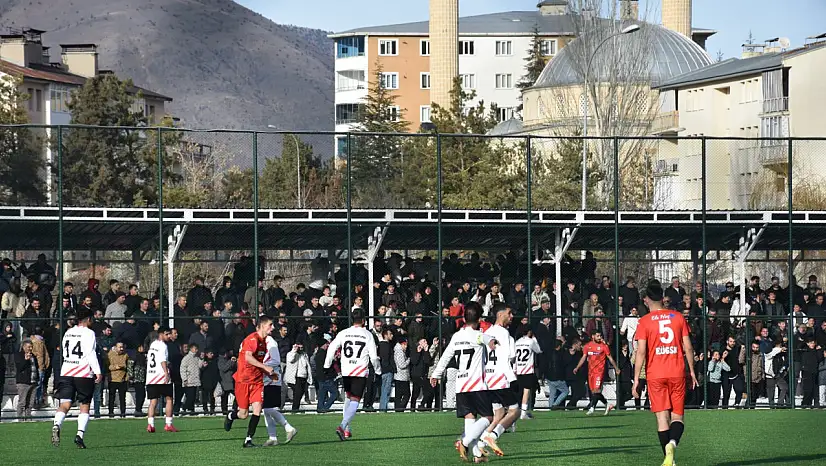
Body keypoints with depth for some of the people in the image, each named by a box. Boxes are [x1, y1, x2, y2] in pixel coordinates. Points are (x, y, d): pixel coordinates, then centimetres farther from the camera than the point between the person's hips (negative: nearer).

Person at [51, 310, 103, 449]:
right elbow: (91, 354, -13)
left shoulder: (68, 333, 14)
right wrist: (98, 372, -14)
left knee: (65, 404, -3)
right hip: (84, 374, -4)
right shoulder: (88, 333, -6)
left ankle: (56, 425, -29)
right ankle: (80, 434, -7)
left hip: (66, 372, 4)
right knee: (85, 405, 5)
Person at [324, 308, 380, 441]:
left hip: (345, 371, 3)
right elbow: (373, 356, -4)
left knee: (348, 398, 21)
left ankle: (347, 429, 20)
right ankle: (342, 426, -23)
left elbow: (331, 349, -1)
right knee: (354, 401, -4)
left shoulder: (343, 333, 3)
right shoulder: (367, 335, -3)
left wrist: (327, 365, 12)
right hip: (360, 372, -3)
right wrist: (378, 369, 13)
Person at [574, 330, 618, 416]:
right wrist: (577, 368, 2)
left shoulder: (603, 346, 0)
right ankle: (607, 404, 22)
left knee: (596, 390, -15)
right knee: (593, 391, 7)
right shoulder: (587, 346, 9)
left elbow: (610, 358, 6)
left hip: (600, 371, -5)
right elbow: (584, 357, 11)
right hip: (591, 371, 5)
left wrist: (616, 368, 7)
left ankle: (591, 408, -18)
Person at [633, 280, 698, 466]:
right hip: (677, 373, 1)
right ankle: (672, 442, -24)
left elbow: (641, 351, -8)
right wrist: (692, 372, 13)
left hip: (655, 375, -1)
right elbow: (688, 348, 4)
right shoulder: (678, 317, 4)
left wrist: (636, 379, -5)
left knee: (662, 417, 2)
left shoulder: (644, 321, -2)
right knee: (677, 415, 6)